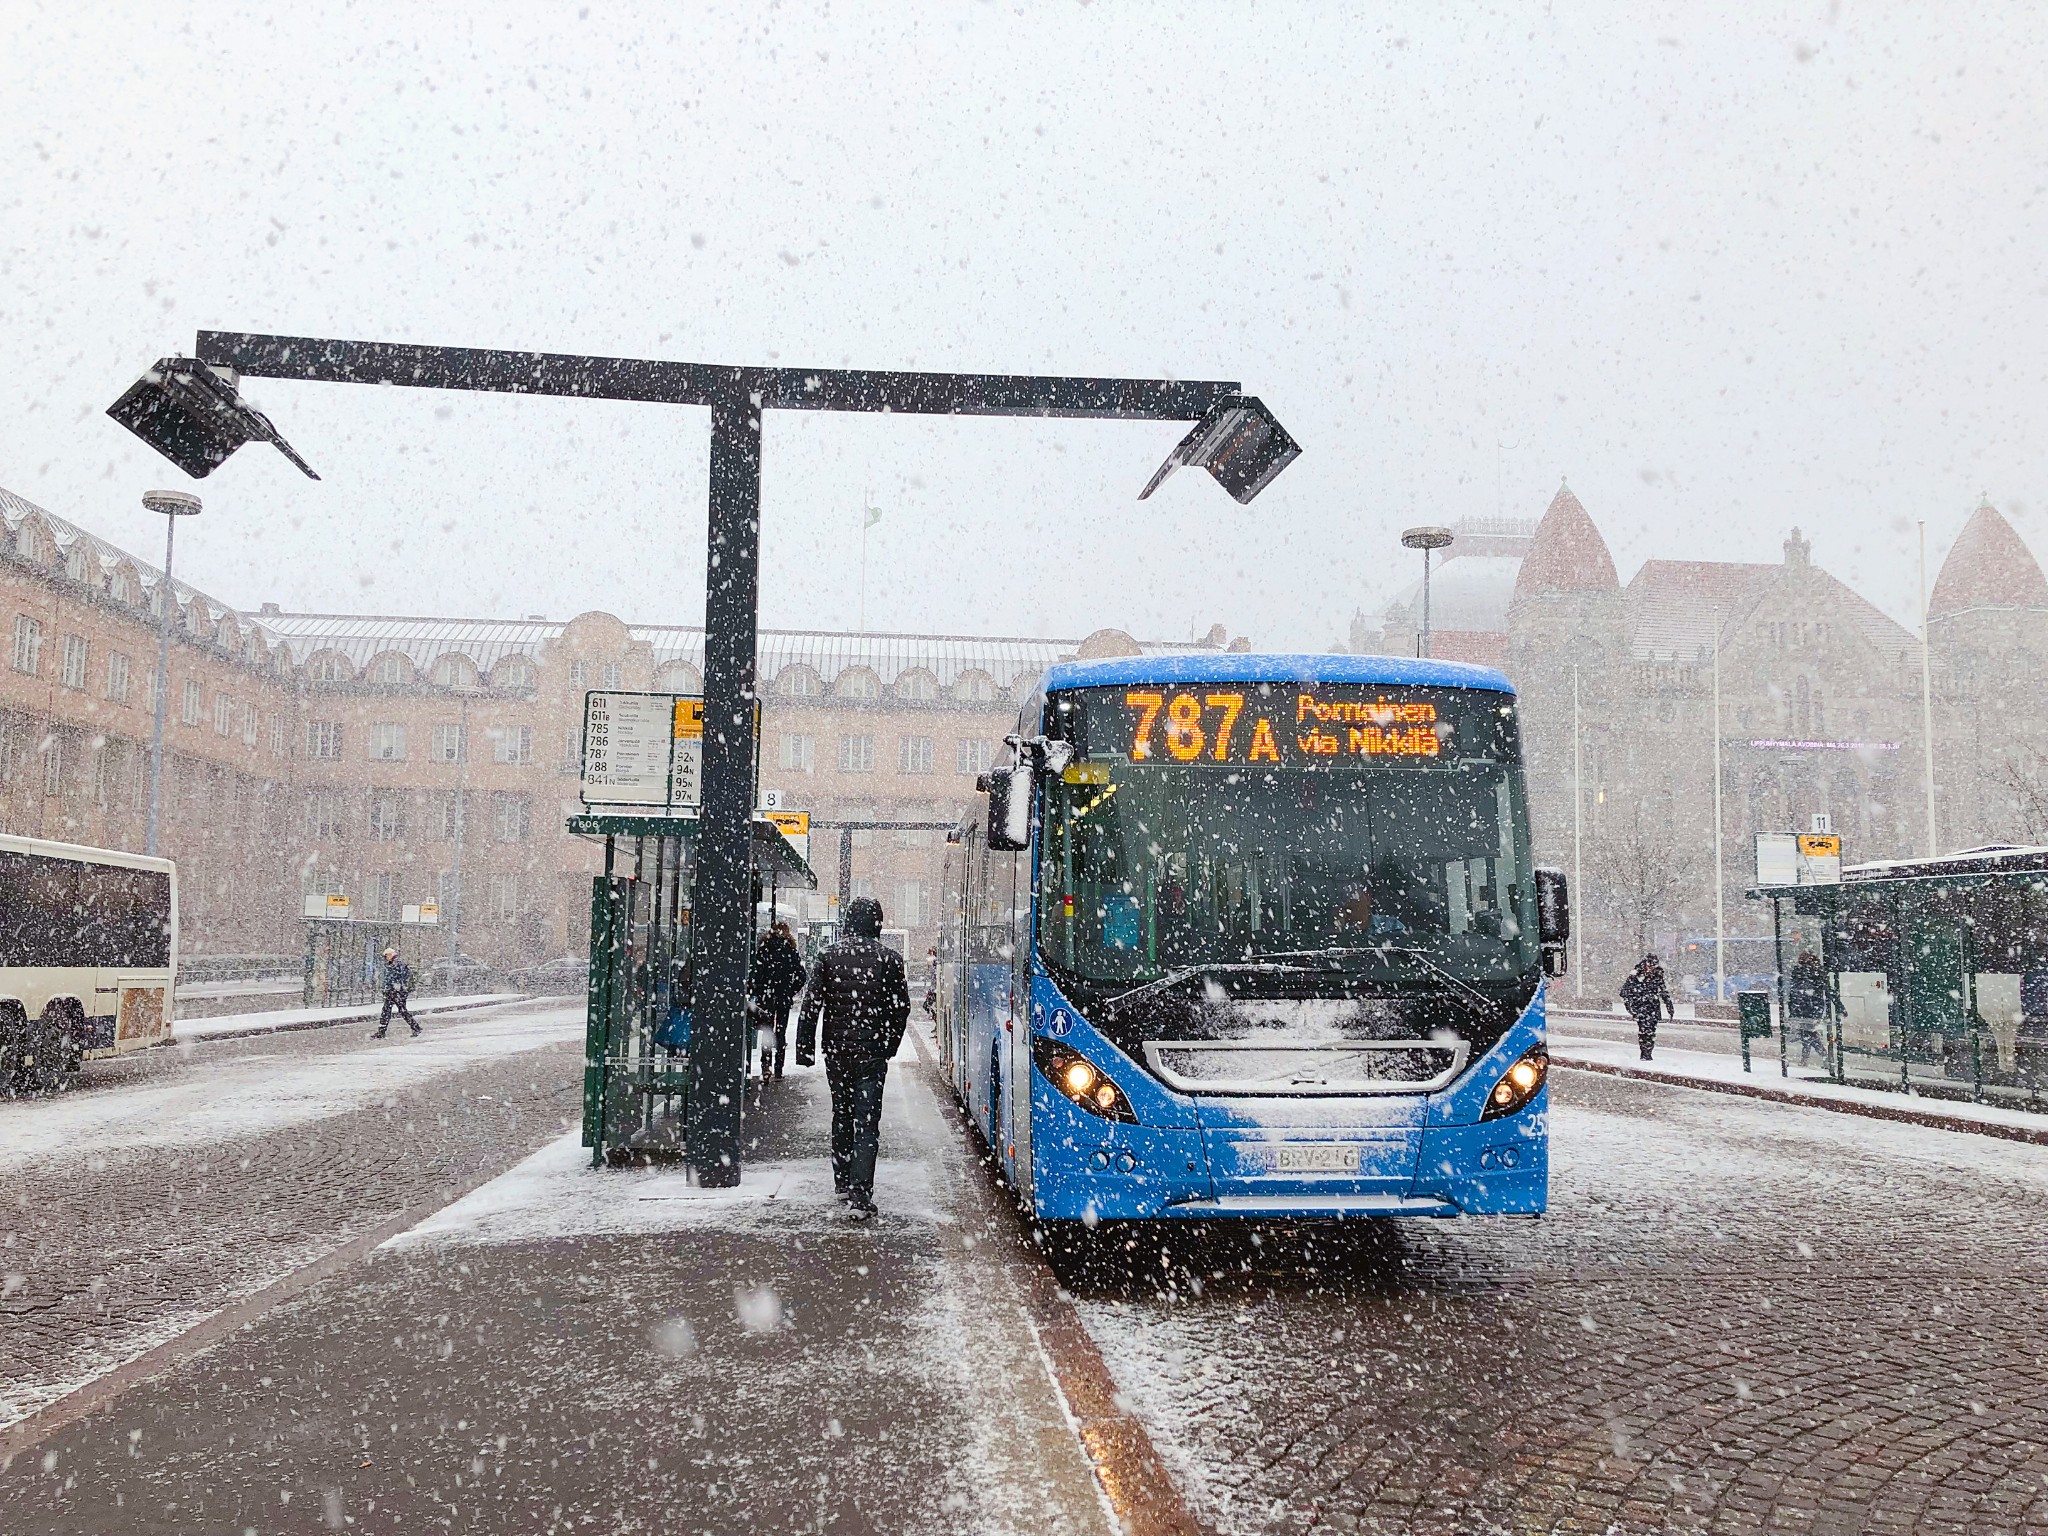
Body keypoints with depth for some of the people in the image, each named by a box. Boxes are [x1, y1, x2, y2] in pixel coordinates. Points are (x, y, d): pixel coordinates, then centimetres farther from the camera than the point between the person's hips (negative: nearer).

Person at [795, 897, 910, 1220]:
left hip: (836, 1051, 2)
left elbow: (811, 1005, -2)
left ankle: (843, 1181, 29)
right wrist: (889, 1045, 15)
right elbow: (901, 1008, 2)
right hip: (872, 1052, -2)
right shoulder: (890, 959, -3)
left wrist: (805, 1049, 2)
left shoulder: (829, 957, -1)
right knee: (867, 1122, -3)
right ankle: (860, 1196, -12)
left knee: (842, 1116, 19)